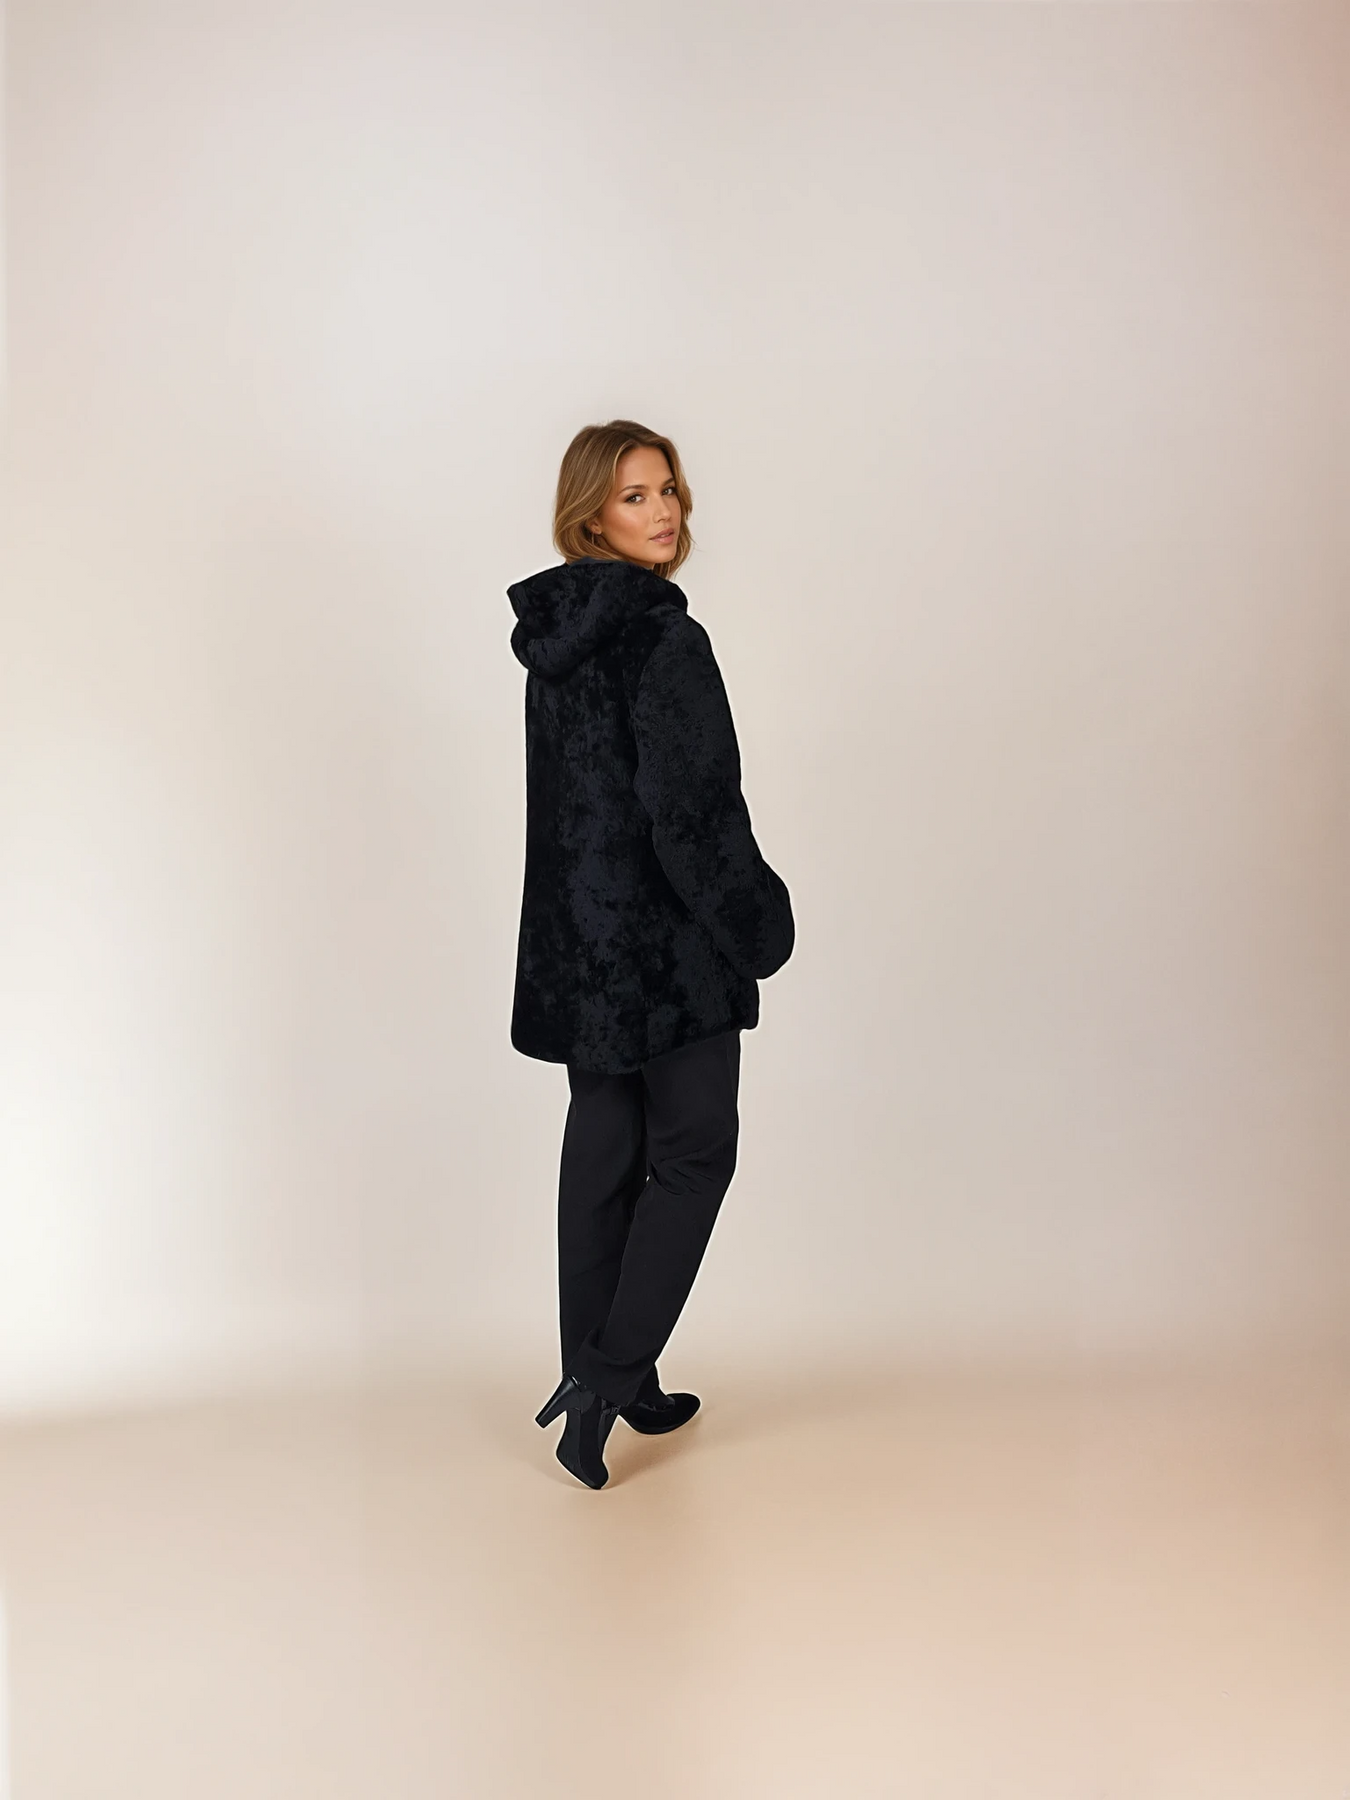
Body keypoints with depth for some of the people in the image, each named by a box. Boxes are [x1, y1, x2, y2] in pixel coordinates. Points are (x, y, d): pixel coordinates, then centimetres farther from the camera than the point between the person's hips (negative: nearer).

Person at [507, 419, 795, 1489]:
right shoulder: (663, 638, -18)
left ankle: (598, 1381, 24)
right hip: (667, 940, -8)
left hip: (577, 937, 8)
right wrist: (756, 926, -9)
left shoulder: (554, 634, 8)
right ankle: (610, 1378, 5)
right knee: (694, 1149, 6)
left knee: (602, 1147, 14)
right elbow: (690, 808, -21)